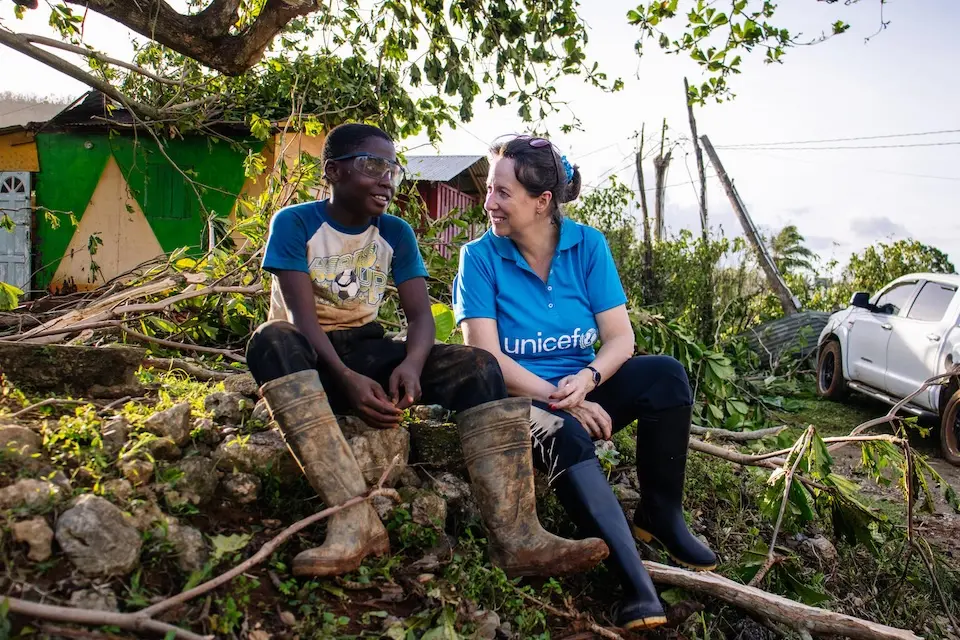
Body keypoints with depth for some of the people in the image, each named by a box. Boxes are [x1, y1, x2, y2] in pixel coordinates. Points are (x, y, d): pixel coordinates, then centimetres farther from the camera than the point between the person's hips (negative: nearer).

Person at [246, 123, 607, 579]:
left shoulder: (395, 233, 5)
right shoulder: (295, 224, -7)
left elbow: (420, 315, -5)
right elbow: (303, 316, -19)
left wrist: (411, 365, -28)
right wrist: (346, 379, -35)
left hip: (366, 351, 4)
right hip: (310, 357, -3)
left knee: (477, 365, -19)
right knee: (273, 339, -39)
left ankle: (515, 534, -35)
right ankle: (355, 519, -47)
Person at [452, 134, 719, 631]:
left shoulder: (587, 245, -2)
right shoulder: (480, 256, -9)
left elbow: (620, 338, -5)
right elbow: (486, 356, -15)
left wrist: (585, 381, -26)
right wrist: (560, 401, -24)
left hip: (582, 390, 4)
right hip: (521, 399, -3)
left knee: (665, 374, -21)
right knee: (565, 434, -36)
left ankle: (660, 515, -6)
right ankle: (636, 584, -36)